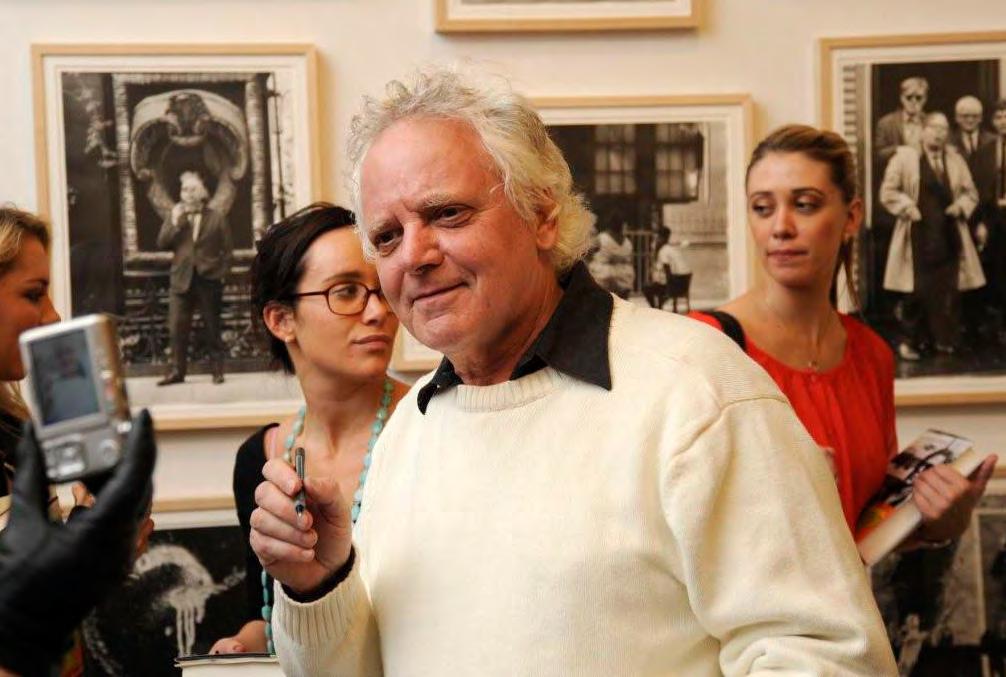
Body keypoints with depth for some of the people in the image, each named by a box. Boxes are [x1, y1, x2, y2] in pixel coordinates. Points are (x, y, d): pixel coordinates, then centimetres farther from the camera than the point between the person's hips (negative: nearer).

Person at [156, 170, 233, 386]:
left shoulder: (216, 218, 5)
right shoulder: (176, 216, 14)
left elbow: (228, 249, 4)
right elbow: (162, 243, 4)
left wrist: (221, 272, -5)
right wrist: (174, 223, -8)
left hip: (208, 279, -2)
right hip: (182, 279, 2)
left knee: (212, 328, 3)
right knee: (177, 328, -2)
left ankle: (217, 370, 11)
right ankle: (177, 371, 3)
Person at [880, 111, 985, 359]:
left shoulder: (956, 160, 12)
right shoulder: (905, 157, 0)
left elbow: (971, 192, 15)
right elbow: (888, 191, -1)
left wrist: (961, 205, -5)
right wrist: (908, 207, -15)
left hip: (949, 236, 4)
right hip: (919, 235, -4)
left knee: (948, 289, 5)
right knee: (917, 289, -2)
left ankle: (946, 339, 16)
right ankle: (912, 340, 9)